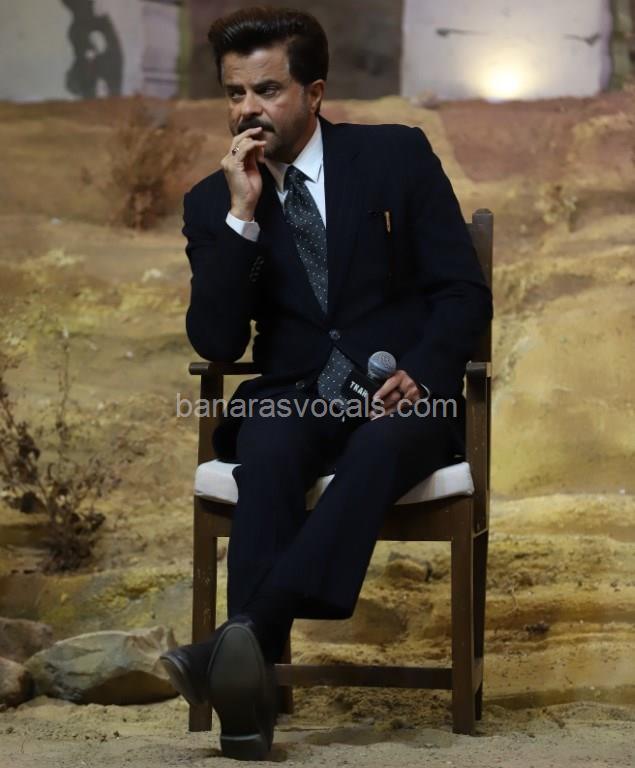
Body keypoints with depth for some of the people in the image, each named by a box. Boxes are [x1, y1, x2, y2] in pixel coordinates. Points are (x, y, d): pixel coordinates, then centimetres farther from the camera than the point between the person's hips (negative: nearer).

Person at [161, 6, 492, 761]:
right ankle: (252, 678, -48)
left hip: (404, 393, -1)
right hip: (294, 395, 1)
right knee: (265, 456, -35)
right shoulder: (211, 202, 6)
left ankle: (239, 638, -51)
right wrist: (242, 213, -13)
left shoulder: (397, 156, 3)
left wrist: (419, 375, -18)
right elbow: (215, 344, -4)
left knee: (378, 449, -37)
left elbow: (464, 292, 1)